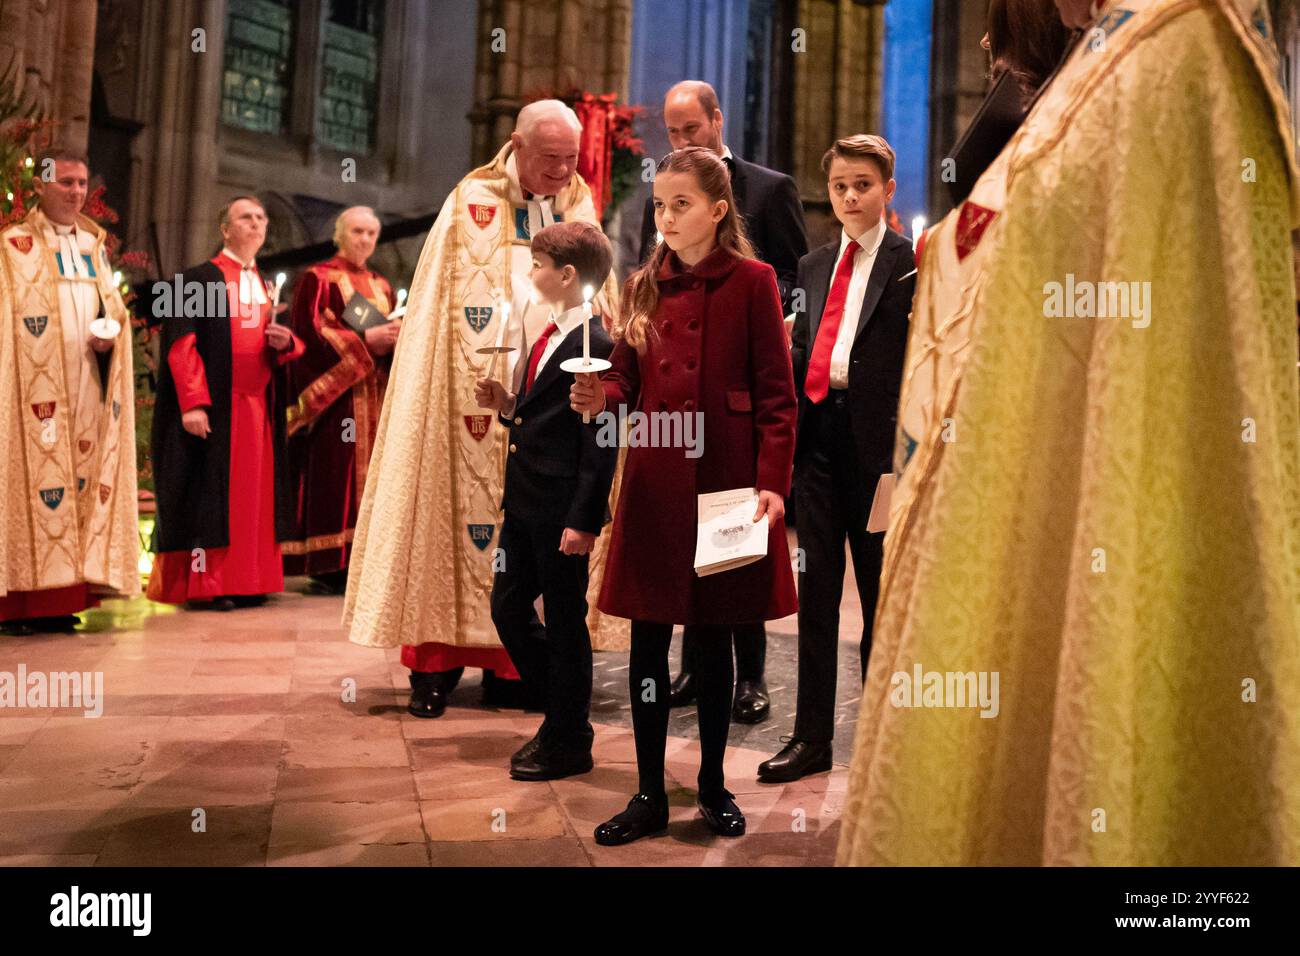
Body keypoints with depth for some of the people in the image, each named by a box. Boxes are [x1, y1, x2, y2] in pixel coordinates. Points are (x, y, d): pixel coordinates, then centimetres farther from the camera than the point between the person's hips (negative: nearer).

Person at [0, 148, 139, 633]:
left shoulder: (94, 247, 18)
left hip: (86, 389, 6)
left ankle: (61, 597, 7)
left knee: (83, 480, 2)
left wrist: (110, 336, -1)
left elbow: (114, 308, 21)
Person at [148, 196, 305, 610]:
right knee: (211, 492, -5)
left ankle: (247, 581, 10)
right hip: (215, 406, -6)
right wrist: (192, 403, -20)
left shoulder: (267, 286, 19)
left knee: (254, 493, 5)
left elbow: (286, 348, 21)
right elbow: (182, 343, -10)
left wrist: (285, 342, -4)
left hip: (258, 407, 6)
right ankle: (202, 584, -1)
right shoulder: (199, 279, -1)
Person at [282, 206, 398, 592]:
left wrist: (395, 339, -5)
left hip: (376, 396, 6)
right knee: (333, 478, -10)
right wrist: (364, 340, -16)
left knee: (371, 474, 2)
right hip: (334, 394, -6)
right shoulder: (317, 278, 2)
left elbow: (393, 331, 19)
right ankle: (330, 565, -8)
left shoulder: (382, 286, 20)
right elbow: (311, 330, -9)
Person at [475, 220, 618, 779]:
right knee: (507, 609, 15)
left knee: (564, 623, 3)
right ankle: (561, 714, 31)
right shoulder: (546, 340, 14)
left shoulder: (595, 346, -15)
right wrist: (506, 406, 3)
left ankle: (568, 745, 19)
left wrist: (584, 520, -21)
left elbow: (602, 444, -19)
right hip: (524, 504, 10)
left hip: (563, 512, -10)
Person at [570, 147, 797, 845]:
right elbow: (626, 378, 10)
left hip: (726, 484, -3)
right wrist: (601, 397, -13)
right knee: (647, 640, 5)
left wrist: (772, 482, -13)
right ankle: (649, 794, 18)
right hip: (654, 484, 3)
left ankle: (713, 786, 25)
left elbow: (776, 394, -5)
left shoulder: (751, 282, -2)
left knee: (715, 636, 9)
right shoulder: (644, 287, 10)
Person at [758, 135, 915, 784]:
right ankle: (813, 734, 17)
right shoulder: (814, 266, 18)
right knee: (816, 586, 8)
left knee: (880, 587, 6)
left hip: (876, 436, -5)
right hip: (817, 431, 5)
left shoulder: (911, 262, -2)